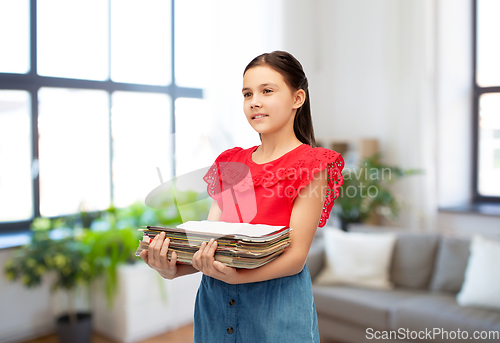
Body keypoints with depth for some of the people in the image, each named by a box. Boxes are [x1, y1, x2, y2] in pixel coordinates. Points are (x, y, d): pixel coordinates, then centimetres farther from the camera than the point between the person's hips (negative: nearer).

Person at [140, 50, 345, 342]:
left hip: (276, 304, -4)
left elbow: (296, 255, -13)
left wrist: (236, 276, -29)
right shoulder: (230, 164, 10)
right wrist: (173, 269, -15)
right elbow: (209, 238, 5)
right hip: (215, 301, 5)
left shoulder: (312, 165, -6)